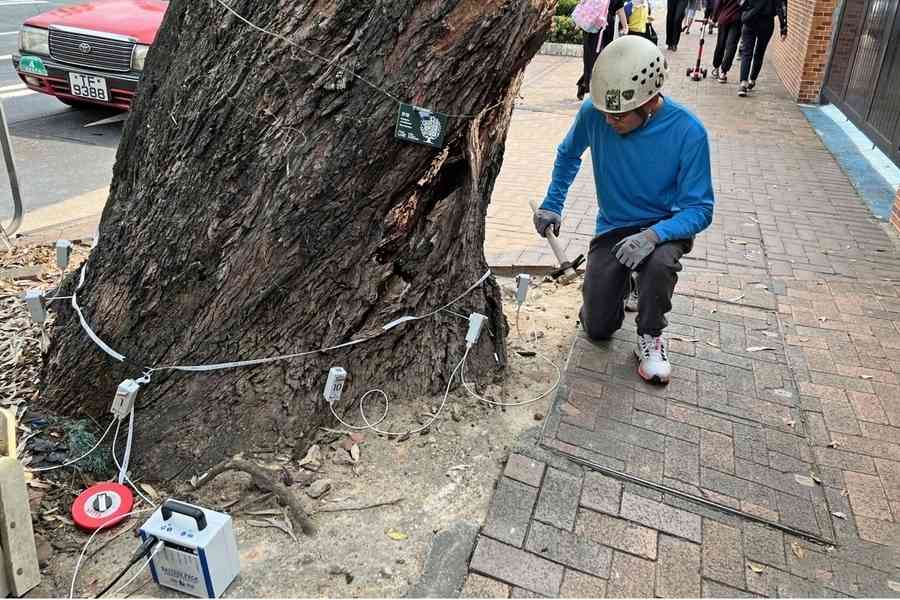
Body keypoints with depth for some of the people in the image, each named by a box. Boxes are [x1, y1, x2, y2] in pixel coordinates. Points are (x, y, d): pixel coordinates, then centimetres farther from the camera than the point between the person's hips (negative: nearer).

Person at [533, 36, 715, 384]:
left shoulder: (687, 131, -24)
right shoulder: (594, 112, -18)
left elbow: (700, 210, -20)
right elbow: (568, 155, 4)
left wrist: (654, 235, -39)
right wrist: (552, 205, -5)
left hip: (665, 226, -2)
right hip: (612, 228, 3)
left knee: (659, 262, -39)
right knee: (597, 329, -1)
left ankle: (650, 338, -9)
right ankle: (619, 280, 34)